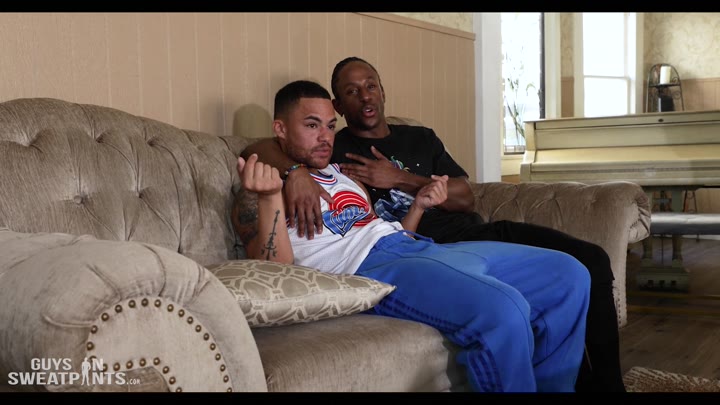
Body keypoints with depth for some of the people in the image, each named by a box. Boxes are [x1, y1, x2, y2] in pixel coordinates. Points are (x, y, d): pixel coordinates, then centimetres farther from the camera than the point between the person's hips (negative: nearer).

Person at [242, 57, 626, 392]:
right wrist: (296, 172, -26)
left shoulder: (420, 138, 24)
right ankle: (574, 380, -10)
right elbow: (256, 150, -5)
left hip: (476, 233, 6)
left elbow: (465, 198, 11)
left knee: (590, 260, -9)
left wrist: (399, 179, -2)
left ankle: (605, 383, 3)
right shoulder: (334, 150, 9)